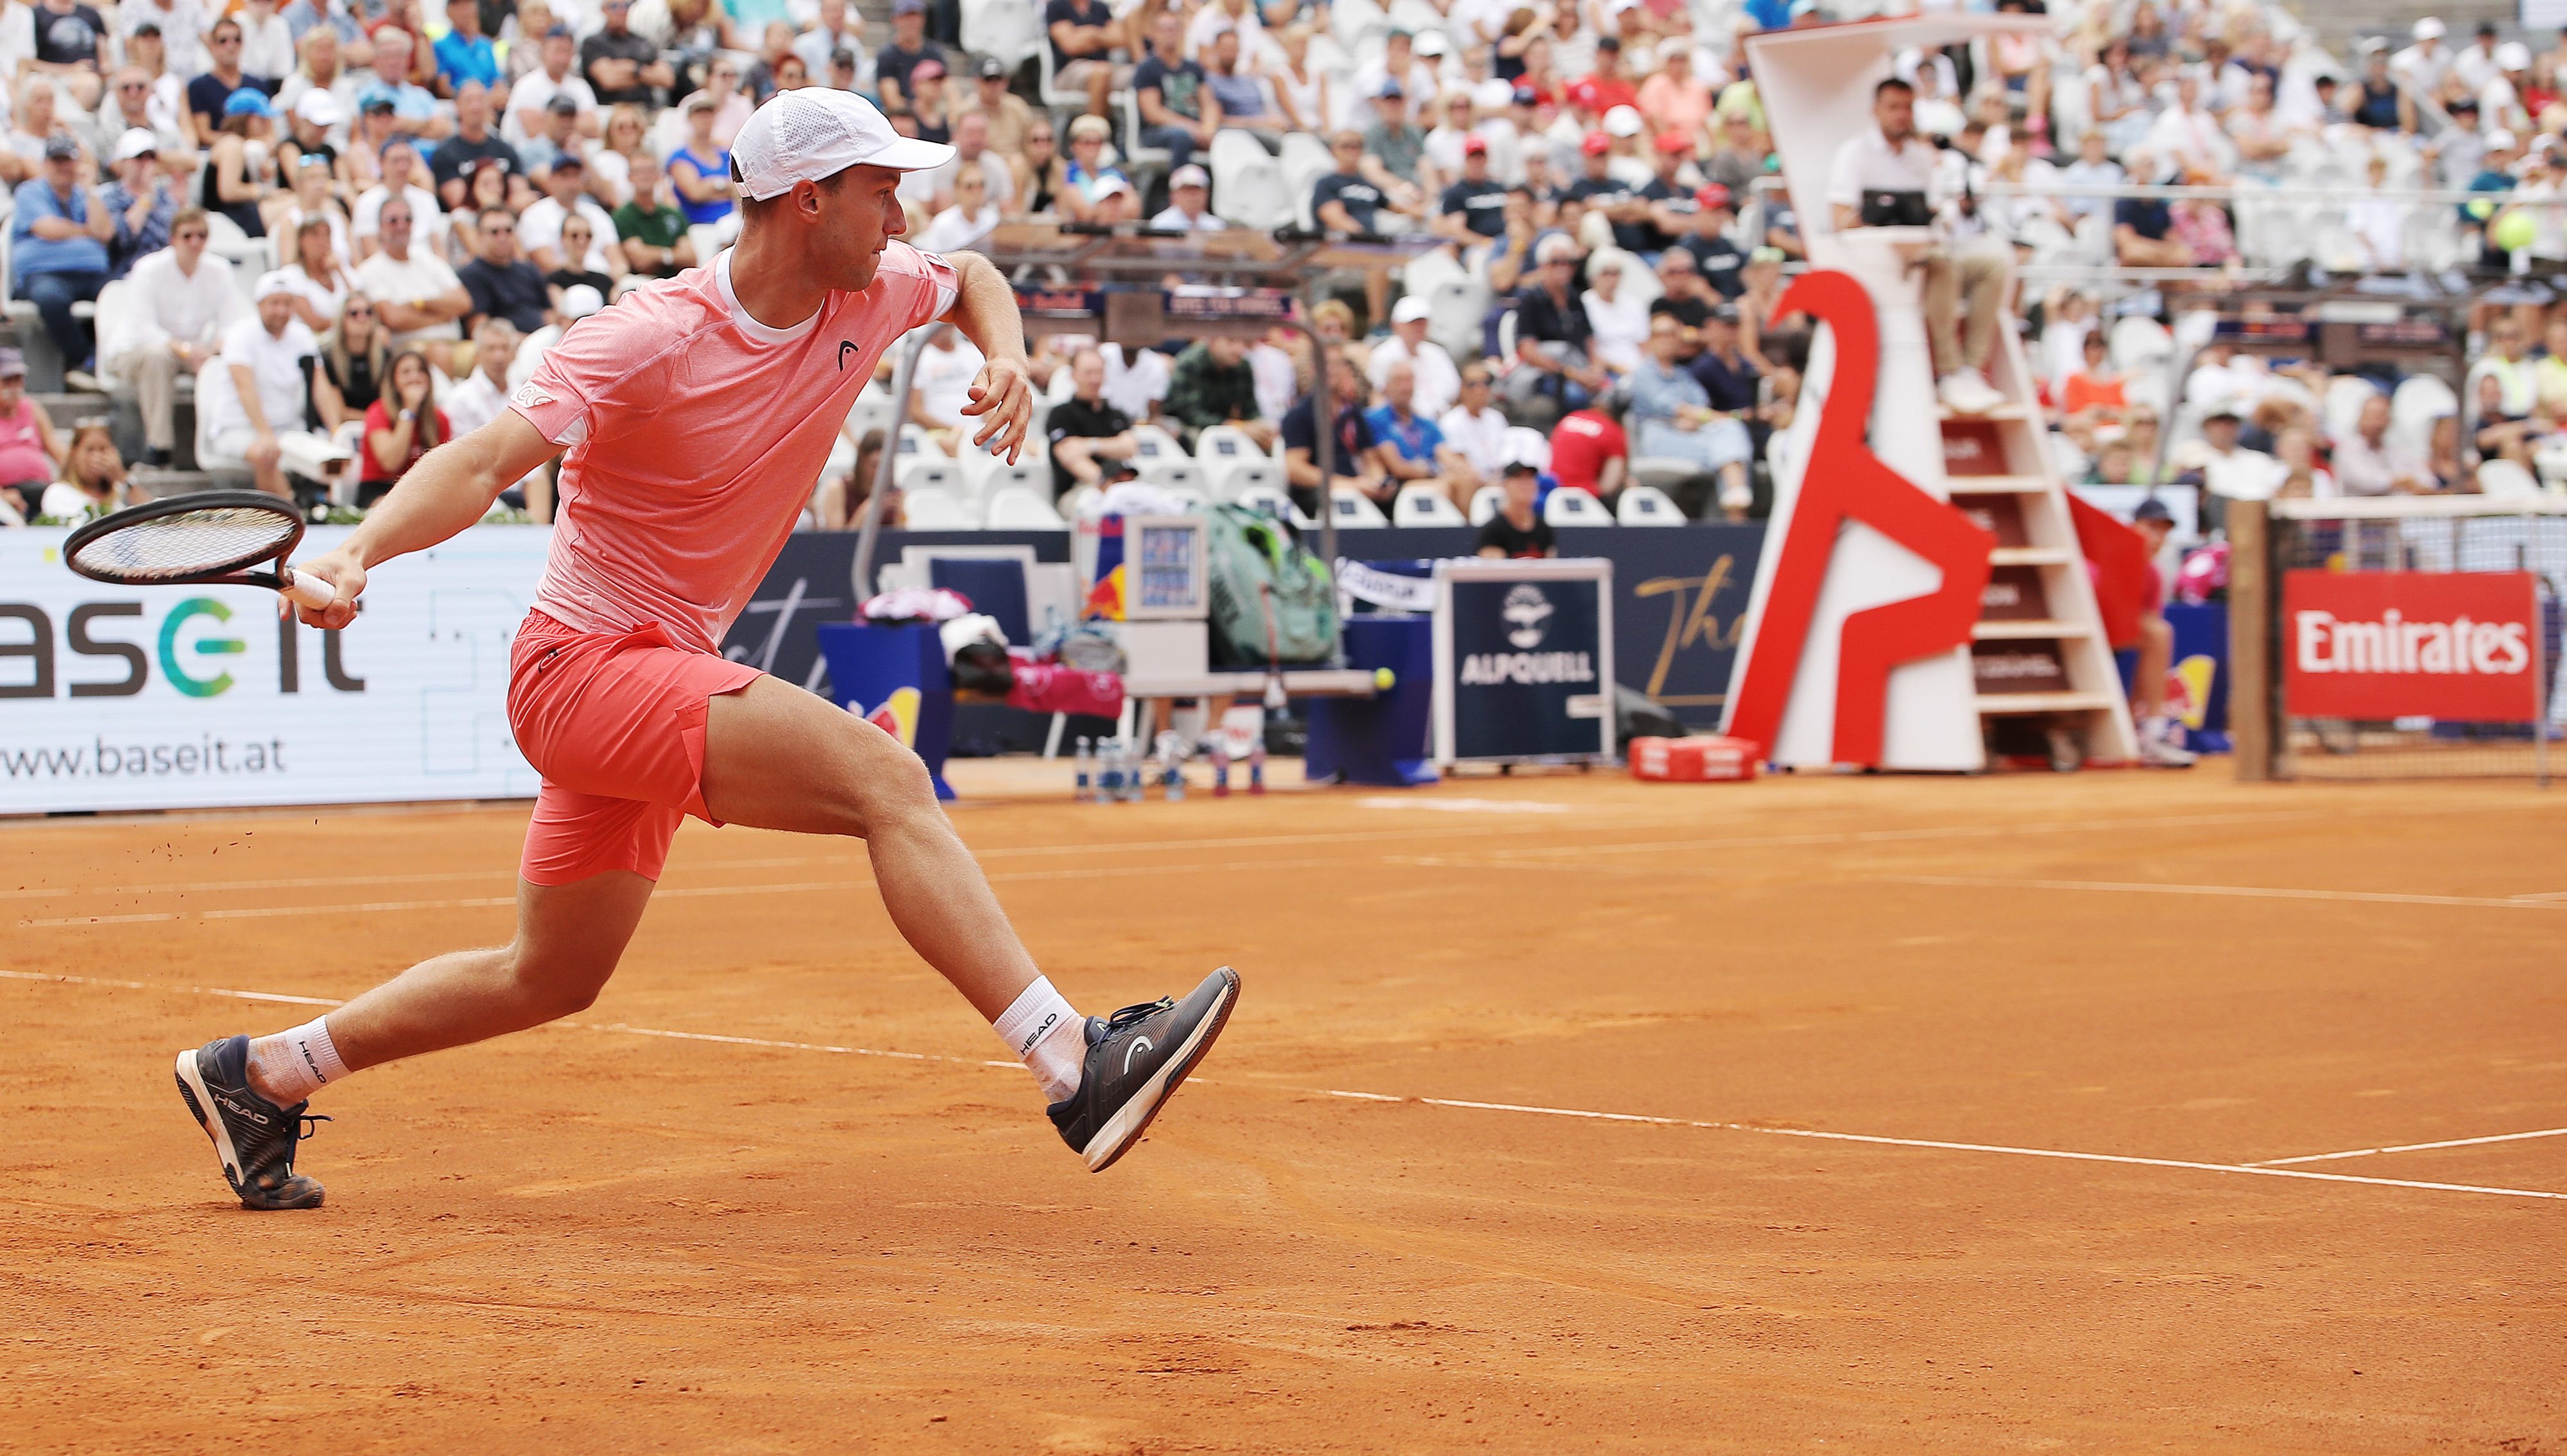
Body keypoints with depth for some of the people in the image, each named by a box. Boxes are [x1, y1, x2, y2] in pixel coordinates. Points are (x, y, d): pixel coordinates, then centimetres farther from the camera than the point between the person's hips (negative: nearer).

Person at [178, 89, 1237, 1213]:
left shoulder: (868, 296, 1)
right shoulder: (651, 339, -20)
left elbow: (973, 278, 23)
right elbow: (482, 464, -27)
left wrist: (1006, 360, 1)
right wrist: (360, 549, -45)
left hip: (657, 677, 9)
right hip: (582, 666, -9)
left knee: (552, 979, 20)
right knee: (882, 775, -27)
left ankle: (259, 1076, 33)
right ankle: (1074, 1067, -33)